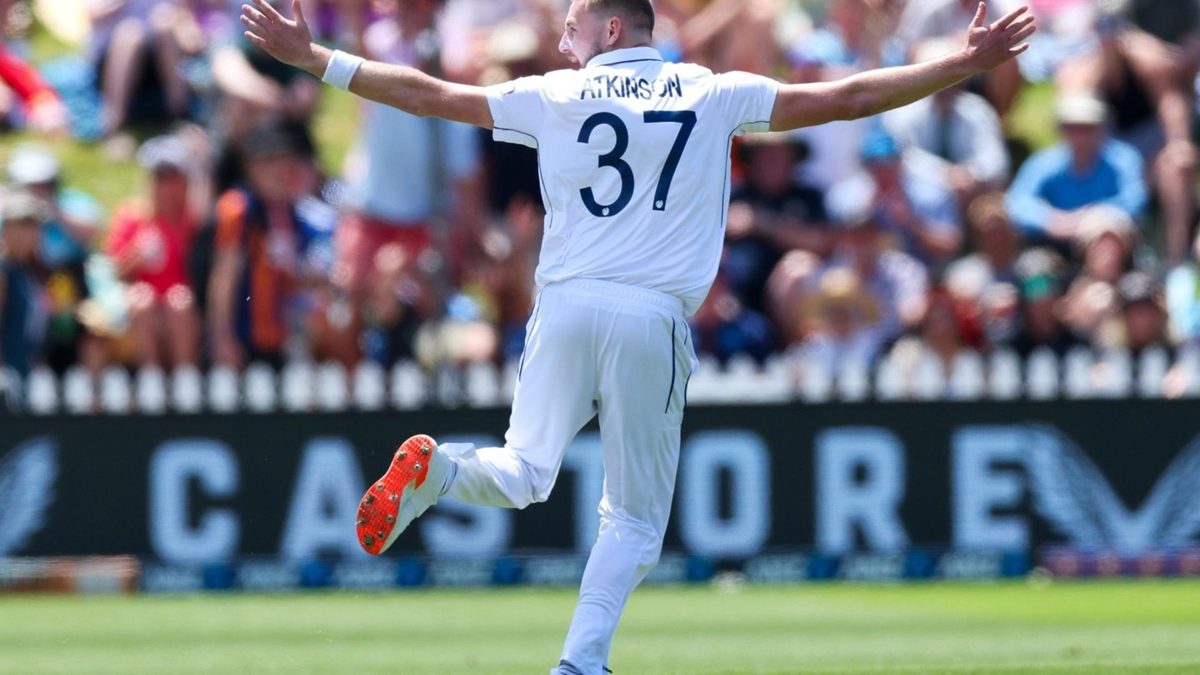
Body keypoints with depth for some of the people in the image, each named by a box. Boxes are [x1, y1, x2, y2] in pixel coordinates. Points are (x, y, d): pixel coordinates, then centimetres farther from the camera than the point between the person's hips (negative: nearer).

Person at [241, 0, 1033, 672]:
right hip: (655, 319, 0)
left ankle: (435, 467, -30)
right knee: (635, 514, 9)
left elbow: (426, 94, 11)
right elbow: (846, 99, 9)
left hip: (567, 305, 0)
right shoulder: (716, 95, 10)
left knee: (523, 474, 1)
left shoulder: (555, 96, 9)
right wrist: (965, 65, 15)